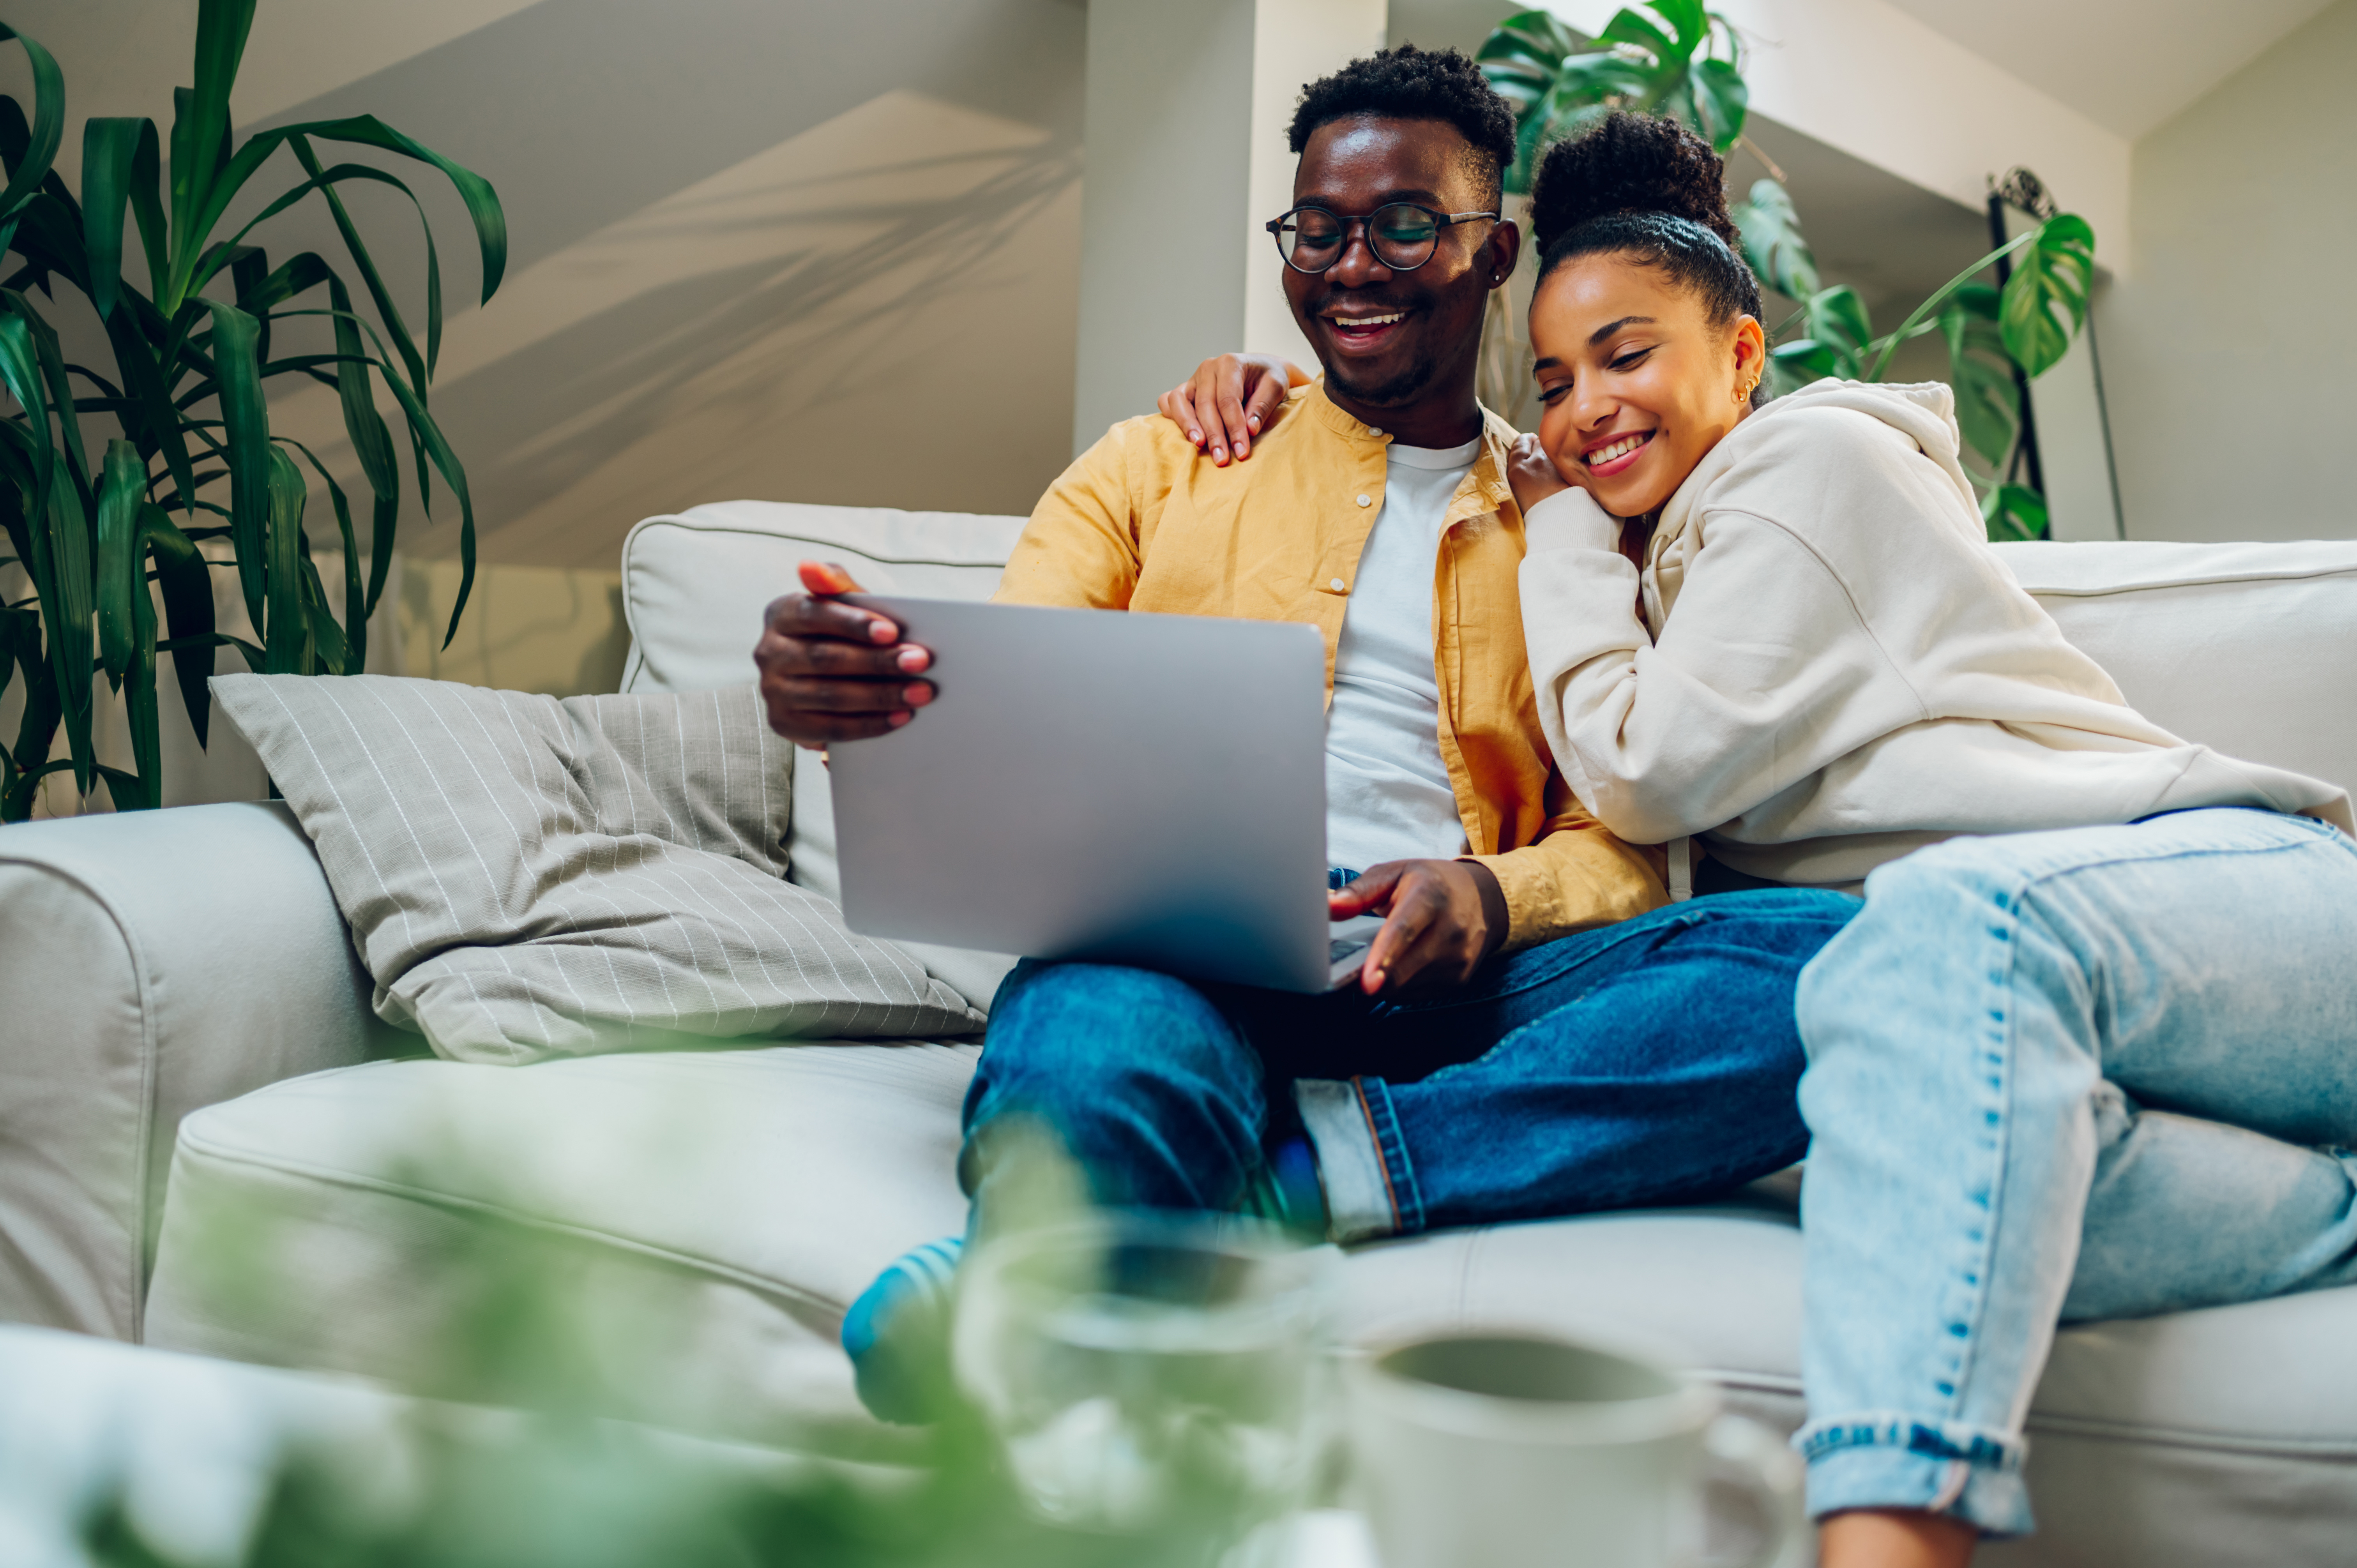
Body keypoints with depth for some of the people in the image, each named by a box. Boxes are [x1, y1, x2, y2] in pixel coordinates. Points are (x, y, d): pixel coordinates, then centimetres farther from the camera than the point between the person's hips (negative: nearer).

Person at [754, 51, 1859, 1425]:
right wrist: (848, 691, -17)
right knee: (1105, 1026, -39)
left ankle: (1305, 1171, -35)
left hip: (1452, 987, 2)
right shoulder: (1156, 470, 22)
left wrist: (1491, 896, -12)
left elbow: (1622, 844, 13)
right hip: (1177, 937, -1)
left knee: (1851, 956, -28)